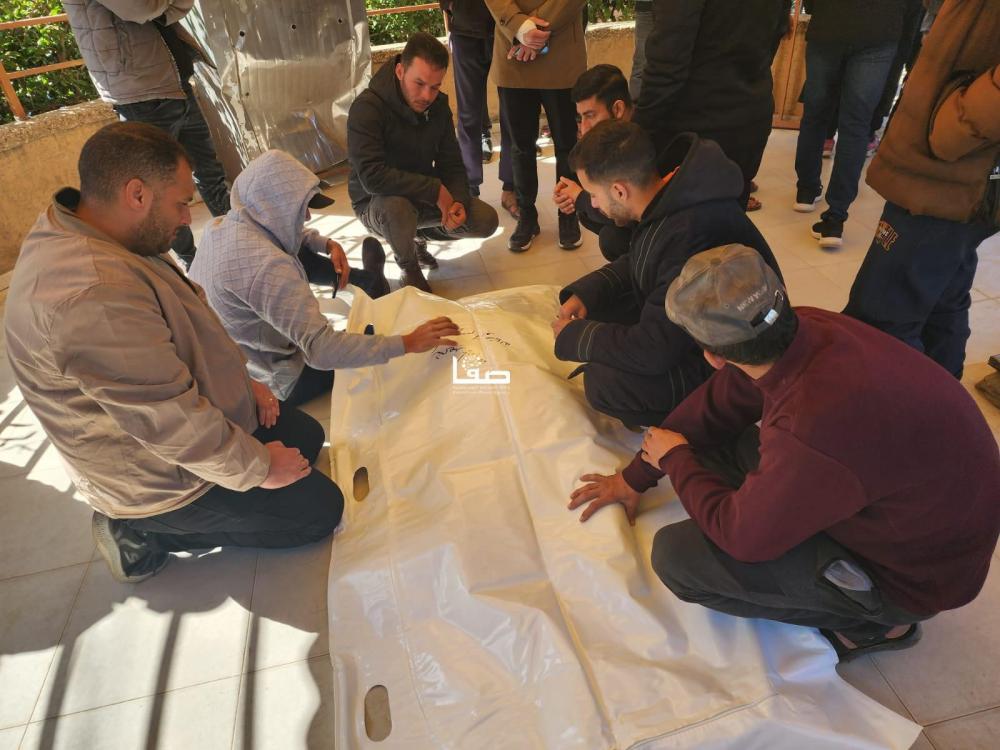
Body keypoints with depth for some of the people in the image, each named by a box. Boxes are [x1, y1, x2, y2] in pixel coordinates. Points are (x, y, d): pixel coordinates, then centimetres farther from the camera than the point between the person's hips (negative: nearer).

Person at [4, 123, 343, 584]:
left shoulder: (83, 235, -1)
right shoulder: (94, 295, -36)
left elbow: (183, 330, 11)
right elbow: (173, 423, -32)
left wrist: (241, 381, 3)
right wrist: (257, 468, -17)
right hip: (162, 477, -9)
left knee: (308, 436, 18)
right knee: (319, 509, -2)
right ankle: (148, 534, 4)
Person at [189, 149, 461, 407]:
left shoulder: (218, 227, -7)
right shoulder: (266, 266, -35)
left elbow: (285, 238, 13)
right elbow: (320, 350, -39)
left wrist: (329, 245, -4)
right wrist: (408, 343, -39)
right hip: (276, 386, -8)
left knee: (303, 254, 9)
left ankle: (369, 278, 27)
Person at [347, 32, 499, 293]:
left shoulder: (438, 105, -4)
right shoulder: (366, 108, -25)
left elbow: (452, 164, 0)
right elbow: (372, 176, -36)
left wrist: (459, 201, -22)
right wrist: (435, 190, -33)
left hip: (423, 197, 6)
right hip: (376, 203, -6)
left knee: (486, 221, -8)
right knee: (397, 207, -42)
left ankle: (419, 235, 18)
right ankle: (408, 268, -7)